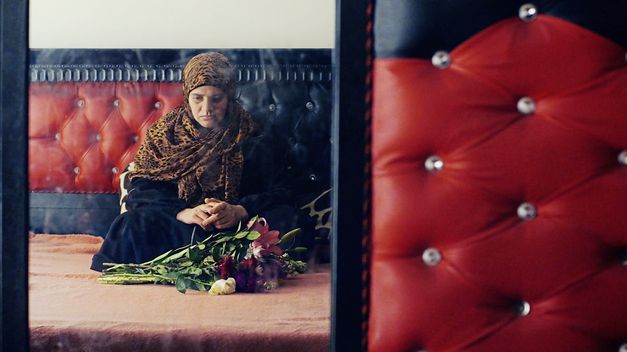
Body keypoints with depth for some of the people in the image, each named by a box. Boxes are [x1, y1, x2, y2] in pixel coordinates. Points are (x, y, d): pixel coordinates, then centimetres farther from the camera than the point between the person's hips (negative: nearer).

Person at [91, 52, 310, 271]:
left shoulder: (249, 137, 6)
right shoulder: (166, 131, 9)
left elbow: (275, 192, -3)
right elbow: (141, 189, -1)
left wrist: (239, 211, -24)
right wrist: (183, 212, -20)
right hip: (177, 226, 1)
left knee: (288, 219, -28)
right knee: (136, 226, -29)